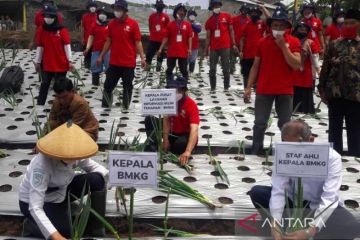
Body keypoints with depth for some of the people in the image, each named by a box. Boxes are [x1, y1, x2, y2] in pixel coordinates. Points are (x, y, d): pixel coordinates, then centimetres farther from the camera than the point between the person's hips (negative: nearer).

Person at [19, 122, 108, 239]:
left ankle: (96, 230, -2)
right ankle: (30, 224, 3)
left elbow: (94, 167, -2)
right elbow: (35, 208, -39)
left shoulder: (74, 153, -18)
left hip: (60, 192, 6)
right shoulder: (42, 165, -37)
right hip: (33, 201, -6)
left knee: (97, 180, -17)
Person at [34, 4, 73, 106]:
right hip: (47, 64, 2)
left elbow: (67, 45, -7)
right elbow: (40, 47, 4)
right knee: (45, 84, 8)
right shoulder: (41, 30, -1)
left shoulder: (62, 30, -9)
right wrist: (37, 62, 7)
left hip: (61, 63, -2)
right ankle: (40, 104, 14)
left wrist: (69, 61, -10)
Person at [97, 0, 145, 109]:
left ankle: (126, 107, 22)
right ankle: (105, 106, 22)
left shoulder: (133, 23, -7)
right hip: (114, 62, 4)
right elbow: (108, 41, 12)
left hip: (129, 62, -3)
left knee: (127, 86, 8)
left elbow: (138, 42, -6)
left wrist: (142, 57, -14)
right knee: (108, 85, 9)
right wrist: (101, 56, 12)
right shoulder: (111, 23, 4)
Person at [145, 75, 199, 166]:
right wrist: (165, 140, -21)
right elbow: (166, 119, -8)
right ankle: (154, 148, -21)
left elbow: (194, 130, -39)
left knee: (182, 143, -40)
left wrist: (187, 152, -51)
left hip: (185, 136, -5)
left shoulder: (191, 105, -29)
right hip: (172, 132, 6)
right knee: (149, 120, -8)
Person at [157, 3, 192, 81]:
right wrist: (161, 49, 0)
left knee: (184, 70, 6)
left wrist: (189, 49, -9)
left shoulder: (187, 24, 3)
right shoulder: (170, 24, 2)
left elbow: (190, 37, 2)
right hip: (171, 52, 1)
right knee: (169, 69, 6)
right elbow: (166, 38, 4)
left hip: (183, 52, 0)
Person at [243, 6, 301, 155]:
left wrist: (284, 46, -15)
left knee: (285, 125, 6)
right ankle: (255, 152, 15)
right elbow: (256, 66, 7)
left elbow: (296, 65, -12)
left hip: (285, 91, -1)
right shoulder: (263, 42, 4)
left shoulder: (294, 42, -1)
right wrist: (248, 87, 2)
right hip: (263, 90, 1)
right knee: (260, 123, 5)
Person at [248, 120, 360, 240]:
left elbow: (329, 198, -33)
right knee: (257, 192, -18)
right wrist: (275, 225, -39)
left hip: (320, 206, -2)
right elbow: (278, 190, -24)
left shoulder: (331, 157, -24)